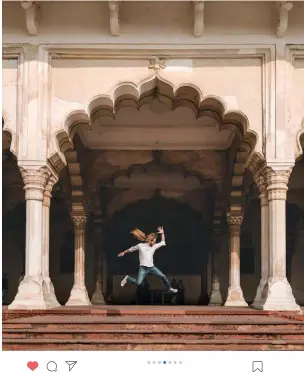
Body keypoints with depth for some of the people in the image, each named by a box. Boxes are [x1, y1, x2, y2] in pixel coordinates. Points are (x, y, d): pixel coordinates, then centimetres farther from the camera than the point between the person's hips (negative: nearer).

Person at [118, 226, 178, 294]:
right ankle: (127, 279, 13)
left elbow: (163, 243, 17)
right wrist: (123, 253, 22)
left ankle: (169, 288, 20)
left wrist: (162, 233, 9)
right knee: (138, 283, -16)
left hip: (151, 267, 4)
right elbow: (131, 249, 12)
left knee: (163, 276, -2)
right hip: (143, 268, -4)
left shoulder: (154, 246, 8)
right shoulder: (140, 246, -3)